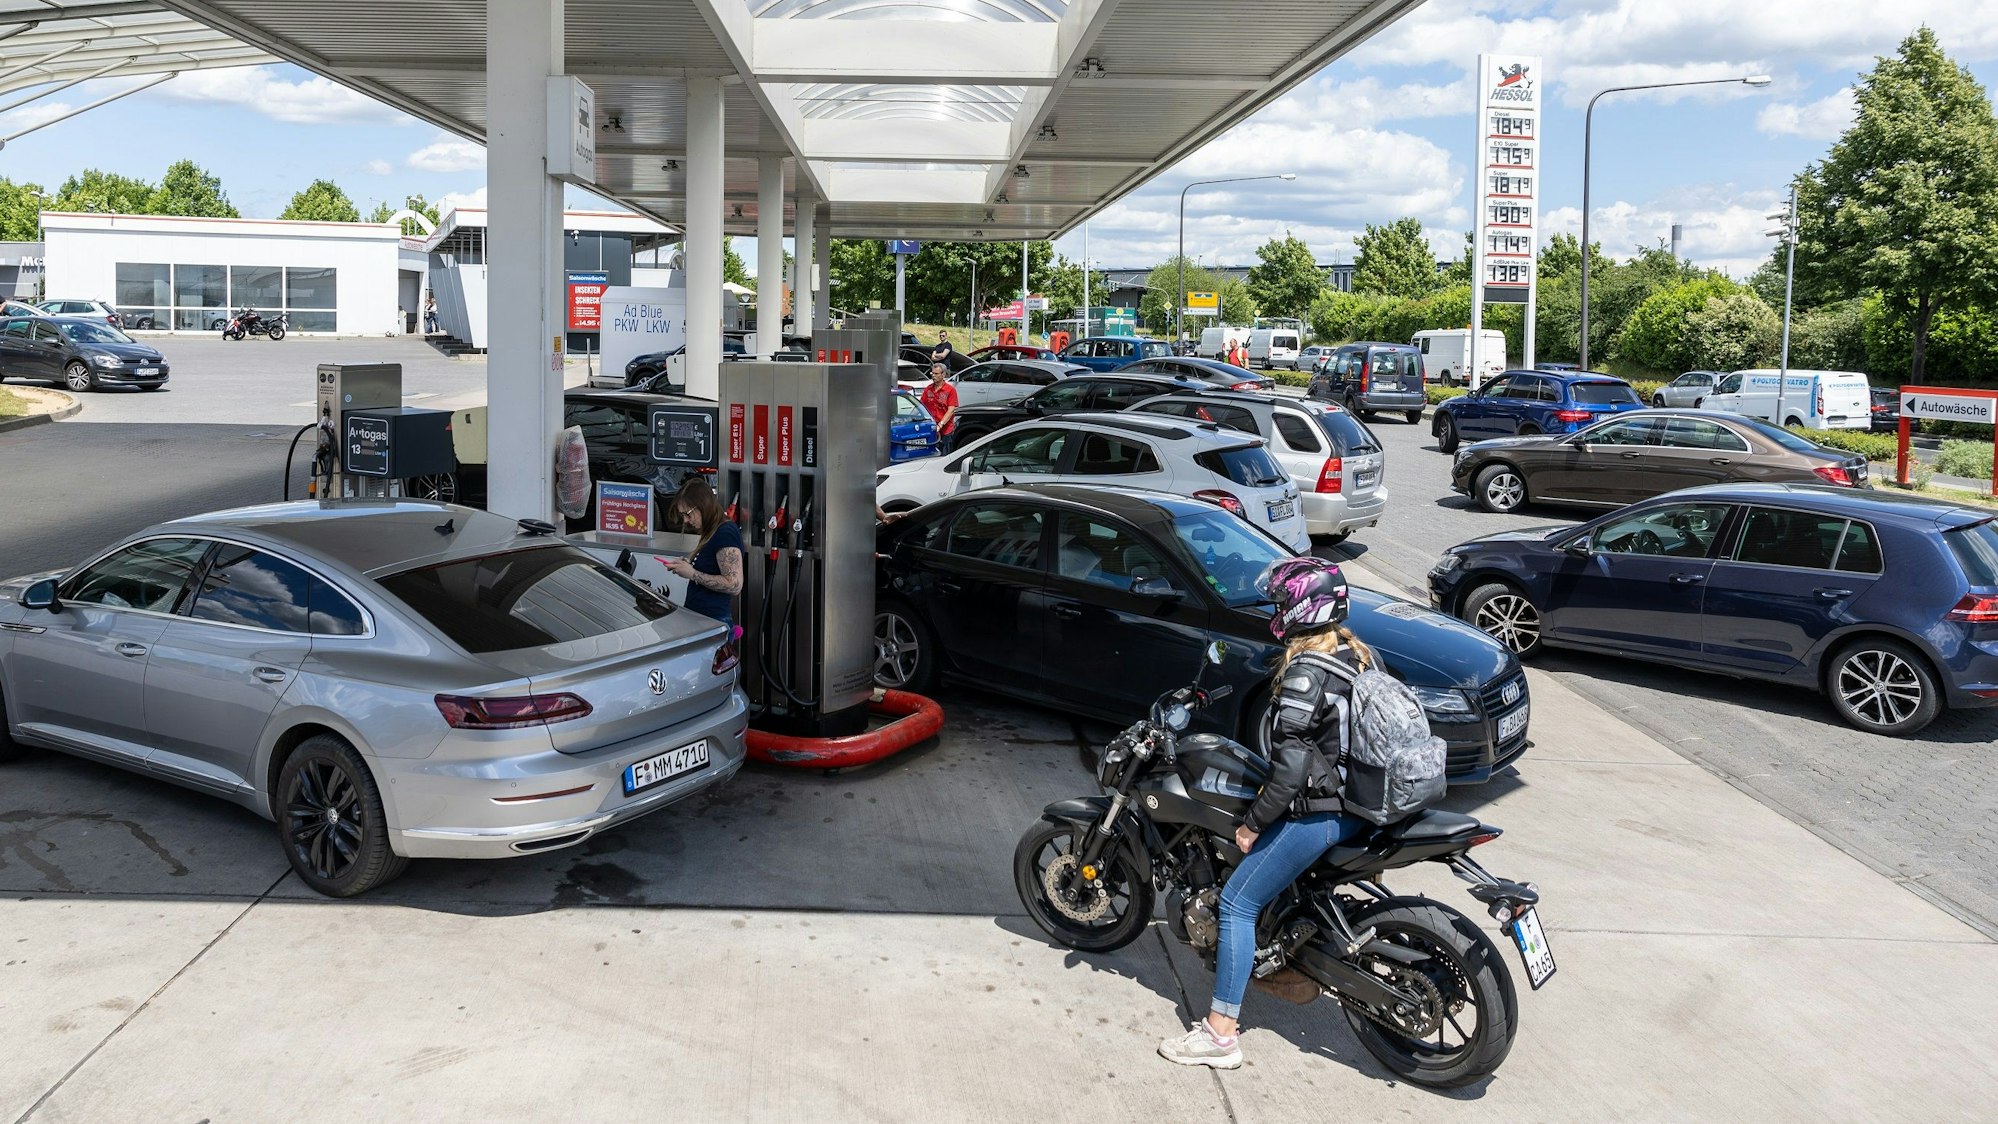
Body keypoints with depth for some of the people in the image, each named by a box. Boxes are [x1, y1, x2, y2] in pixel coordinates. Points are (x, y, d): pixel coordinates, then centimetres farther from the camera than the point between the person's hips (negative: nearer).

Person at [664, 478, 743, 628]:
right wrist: (686, 564, 10)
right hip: (697, 618, 9)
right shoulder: (711, 533, 15)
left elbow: (734, 585, -21)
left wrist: (693, 574, -16)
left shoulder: (726, 534, -14)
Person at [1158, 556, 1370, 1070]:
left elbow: (1290, 766, -24)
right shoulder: (1357, 655, 6)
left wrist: (1252, 823, -14)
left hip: (1318, 812, -10)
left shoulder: (1305, 672, -21)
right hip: (1358, 805, 10)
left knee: (1237, 903, -4)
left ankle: (1220, 1033, -4)